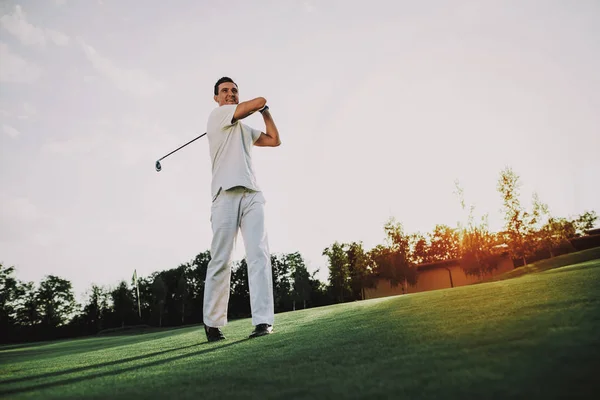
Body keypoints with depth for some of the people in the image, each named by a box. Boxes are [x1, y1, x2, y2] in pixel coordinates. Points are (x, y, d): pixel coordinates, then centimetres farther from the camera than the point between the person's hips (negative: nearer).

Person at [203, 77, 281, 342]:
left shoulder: (246, 130, 30)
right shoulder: (218, 114, 8)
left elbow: (274, 140, 33)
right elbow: (259, 101, 2)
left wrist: (265, 112, 30)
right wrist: (261, 105, 25)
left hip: (252, 194, 6)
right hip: (226, 193, -6)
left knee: (259, 255, -10)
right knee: (220, 260, -6)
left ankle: (263, 322, -14)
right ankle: (212, 324, 6)